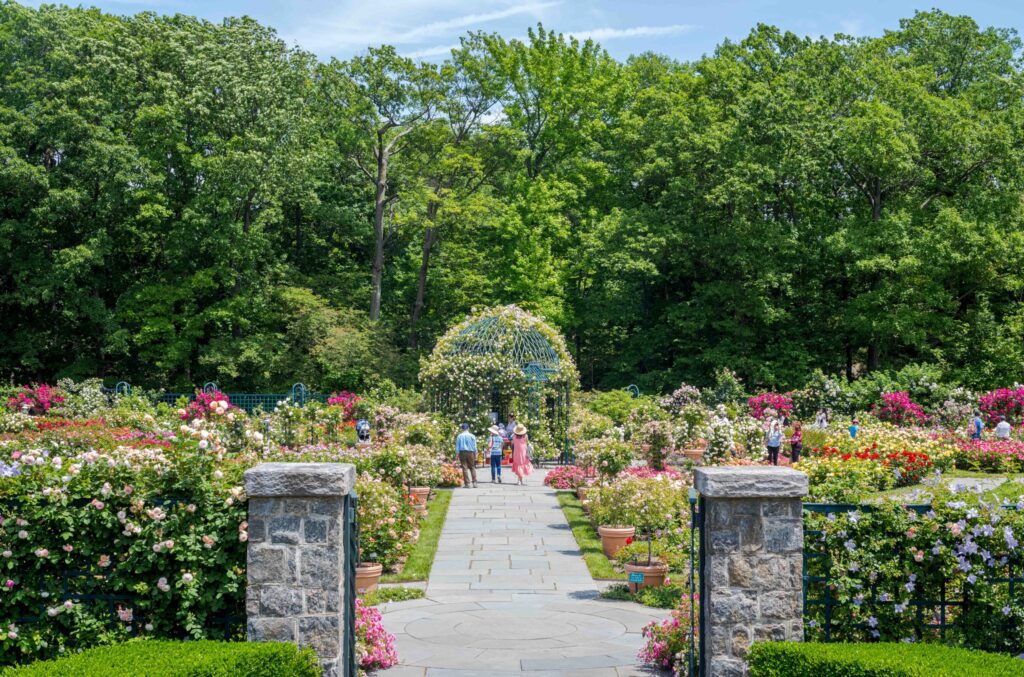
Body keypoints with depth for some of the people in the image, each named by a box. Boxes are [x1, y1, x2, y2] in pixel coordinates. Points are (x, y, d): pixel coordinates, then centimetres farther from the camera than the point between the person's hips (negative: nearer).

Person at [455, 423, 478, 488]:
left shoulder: (459, 436, 3)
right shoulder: (472, 436, 1)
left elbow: (457, 447, 3)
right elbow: (474, 447, 3)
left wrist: (458, 455, 6)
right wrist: (475, 455, 9)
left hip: (462, 452, 0)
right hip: (470, 452, 0)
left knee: (465, 468, 0)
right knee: (472, 468, 7)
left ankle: (467, 483, -3)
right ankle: (474, 483, -1)